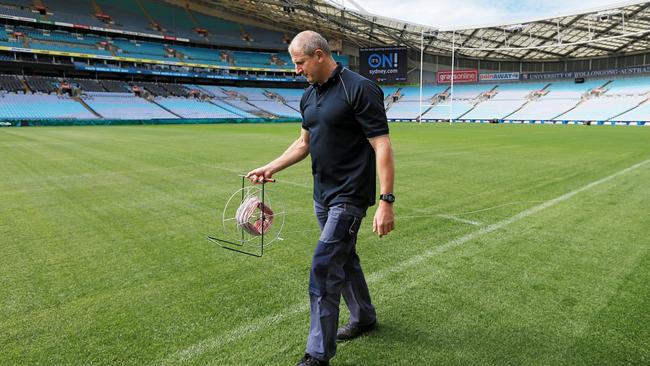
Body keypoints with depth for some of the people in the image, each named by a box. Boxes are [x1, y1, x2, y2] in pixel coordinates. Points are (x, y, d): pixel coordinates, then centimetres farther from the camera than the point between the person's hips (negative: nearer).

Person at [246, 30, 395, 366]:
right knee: (343, 259, 19)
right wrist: (270, 168, 12)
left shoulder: (360, 89, -15)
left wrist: (386, 202, -24)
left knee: (323, 266, -9)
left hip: (349, 196, -8)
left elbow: (382, 146, -19)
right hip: (323, 195, 8)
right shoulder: (309, 95, 10)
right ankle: (363, 317, 42)